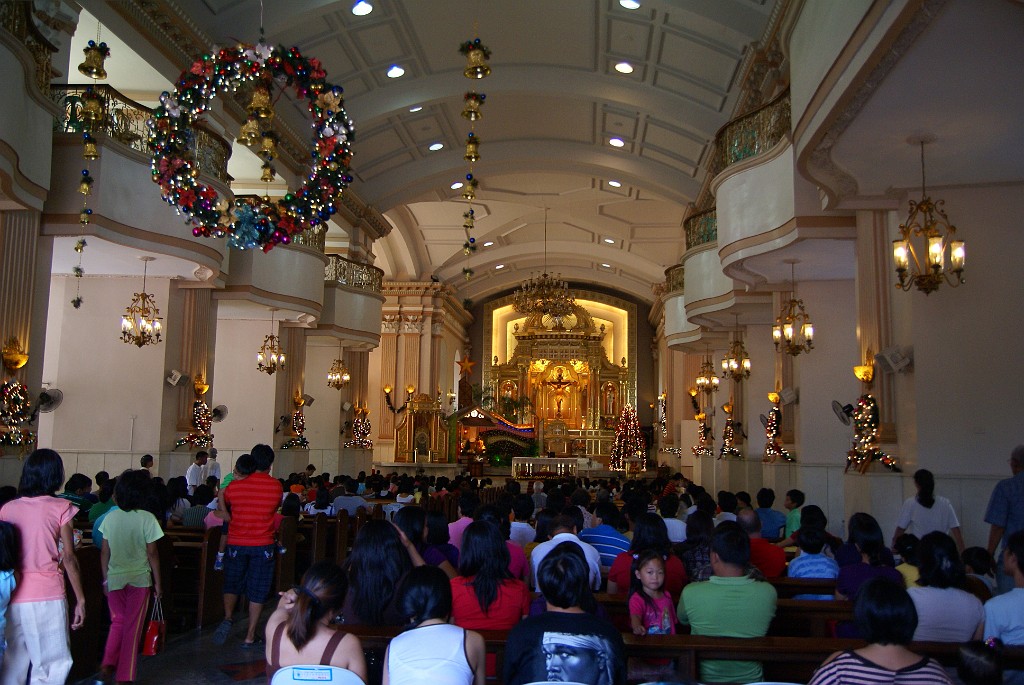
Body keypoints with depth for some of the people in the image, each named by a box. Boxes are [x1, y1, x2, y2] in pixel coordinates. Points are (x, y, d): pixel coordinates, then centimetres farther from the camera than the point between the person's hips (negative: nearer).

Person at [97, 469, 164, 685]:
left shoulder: (110, 518, -3)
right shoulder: (147, 519, -13)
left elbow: (105, 552, 2)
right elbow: (152, 554, -10)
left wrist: (105, 579, 14)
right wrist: (158, 582, -1)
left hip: (115, 578, 3)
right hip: (139, 579, -3)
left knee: (117, 622, 22)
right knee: (132, 627, 8)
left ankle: (108, 663, 10)